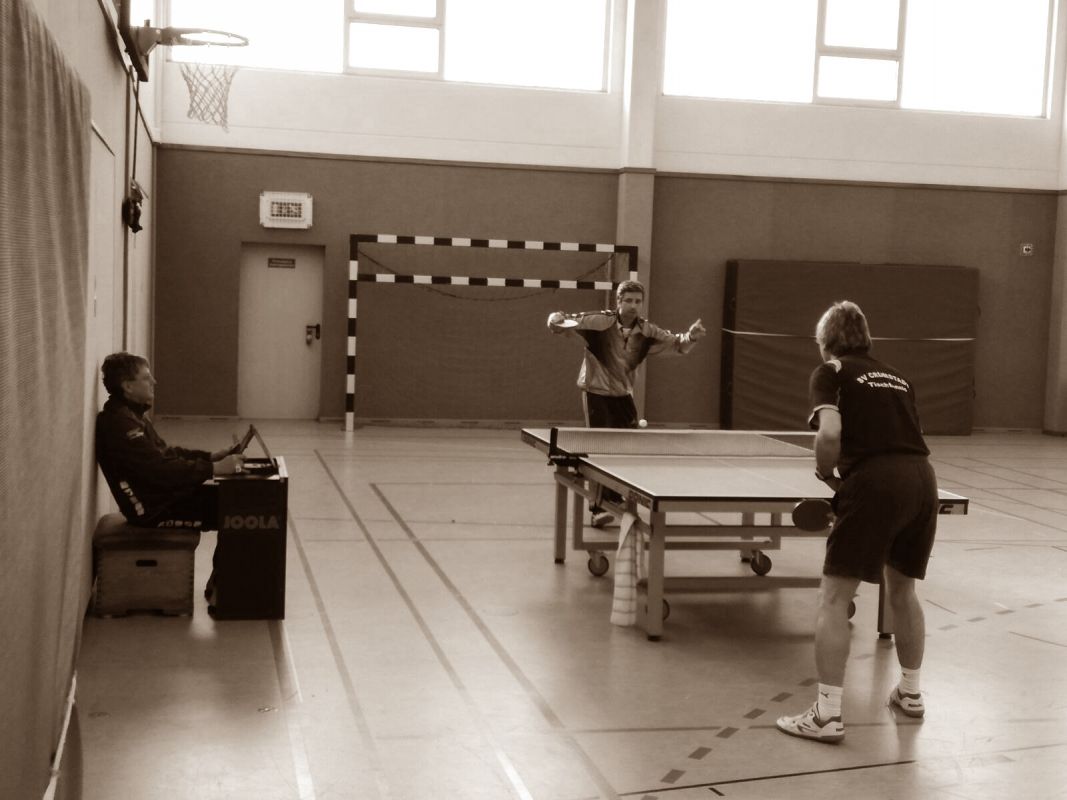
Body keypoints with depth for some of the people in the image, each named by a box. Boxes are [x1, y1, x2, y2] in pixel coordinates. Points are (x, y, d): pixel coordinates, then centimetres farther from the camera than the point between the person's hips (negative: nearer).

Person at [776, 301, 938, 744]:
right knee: (902, 589, 25)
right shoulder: (894, 375, 24)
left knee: (834, 598, 1)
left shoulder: (831, 372, 7)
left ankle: (827, 715, 0)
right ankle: (910, 692, 39)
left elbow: (830, 433, -11)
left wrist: (826, 474, 6)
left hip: (873, 483, -6)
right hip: (921, 479, 7)